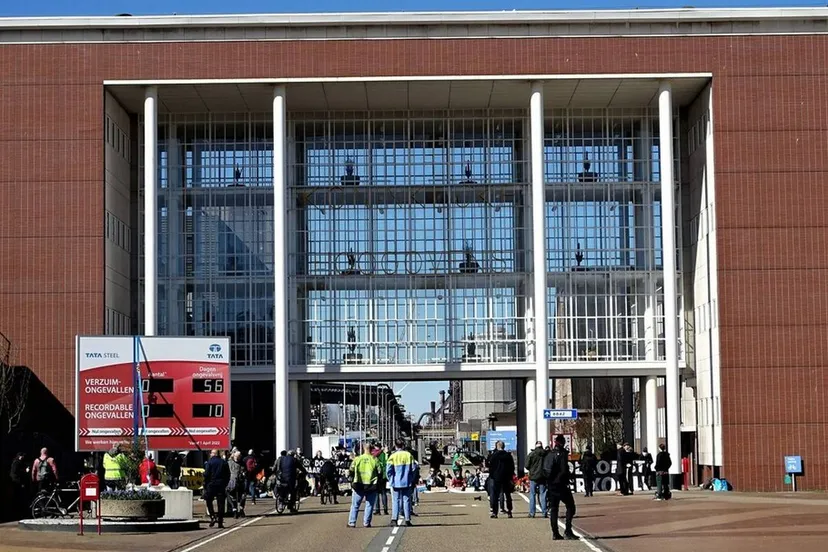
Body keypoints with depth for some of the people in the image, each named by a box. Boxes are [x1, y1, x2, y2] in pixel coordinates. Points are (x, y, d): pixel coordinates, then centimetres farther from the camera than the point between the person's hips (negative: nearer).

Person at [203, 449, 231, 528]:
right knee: (221, 503, 5)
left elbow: (206, 474, -10)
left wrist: (205, 485, -2)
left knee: (208, 501, 12)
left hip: (211, 485, -3)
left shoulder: (209, 462, -5)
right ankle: (220, 522, 4)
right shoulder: (224, 462, 6)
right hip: (221, 486, 3)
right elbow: (228, 475, 8)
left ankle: (213, 516, -6)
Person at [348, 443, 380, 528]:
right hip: (371, 486, -1)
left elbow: (351, 472, 4)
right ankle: (366, 523, 6)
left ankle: (352, 522, 6)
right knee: (369, 505, 8)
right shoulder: (374, 460, -4)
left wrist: (352, 483, 15)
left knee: (355, 505, 8)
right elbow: (379, 472, -1)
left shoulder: (357, 459, -1)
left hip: (358, 486, 1)